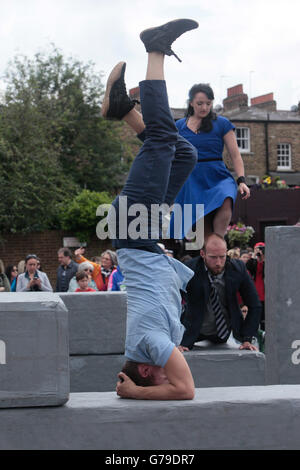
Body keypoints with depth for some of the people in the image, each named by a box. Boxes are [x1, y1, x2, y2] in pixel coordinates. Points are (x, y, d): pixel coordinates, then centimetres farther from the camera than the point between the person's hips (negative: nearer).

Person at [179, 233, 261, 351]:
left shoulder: (238, 268, -16)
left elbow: (254, 305, -7)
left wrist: (247, 339, -13)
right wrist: (179, 343, -29)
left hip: (223, 332, 2)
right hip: (194, 331, -2)